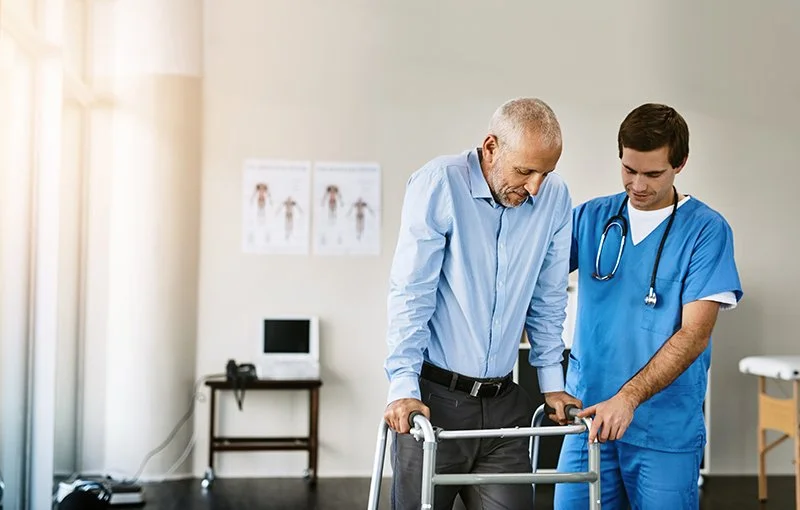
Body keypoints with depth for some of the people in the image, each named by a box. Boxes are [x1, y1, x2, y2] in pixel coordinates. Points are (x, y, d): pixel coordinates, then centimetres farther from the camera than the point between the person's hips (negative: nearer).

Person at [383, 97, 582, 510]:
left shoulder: (555, 198, 1)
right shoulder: (438, 184, -11)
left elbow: (548, 300, 11)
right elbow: (411, 293, -13)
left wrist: (551, 381, 12)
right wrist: (404, 386, -17)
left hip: (504, 403, 4)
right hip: (432, 397, -3)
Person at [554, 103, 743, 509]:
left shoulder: (707, 230, -5)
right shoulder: (590, 218, 6)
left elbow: (694, 335, -13)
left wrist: (629, 397, -24)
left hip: (666, 430, -3)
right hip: (588, 415, 3)